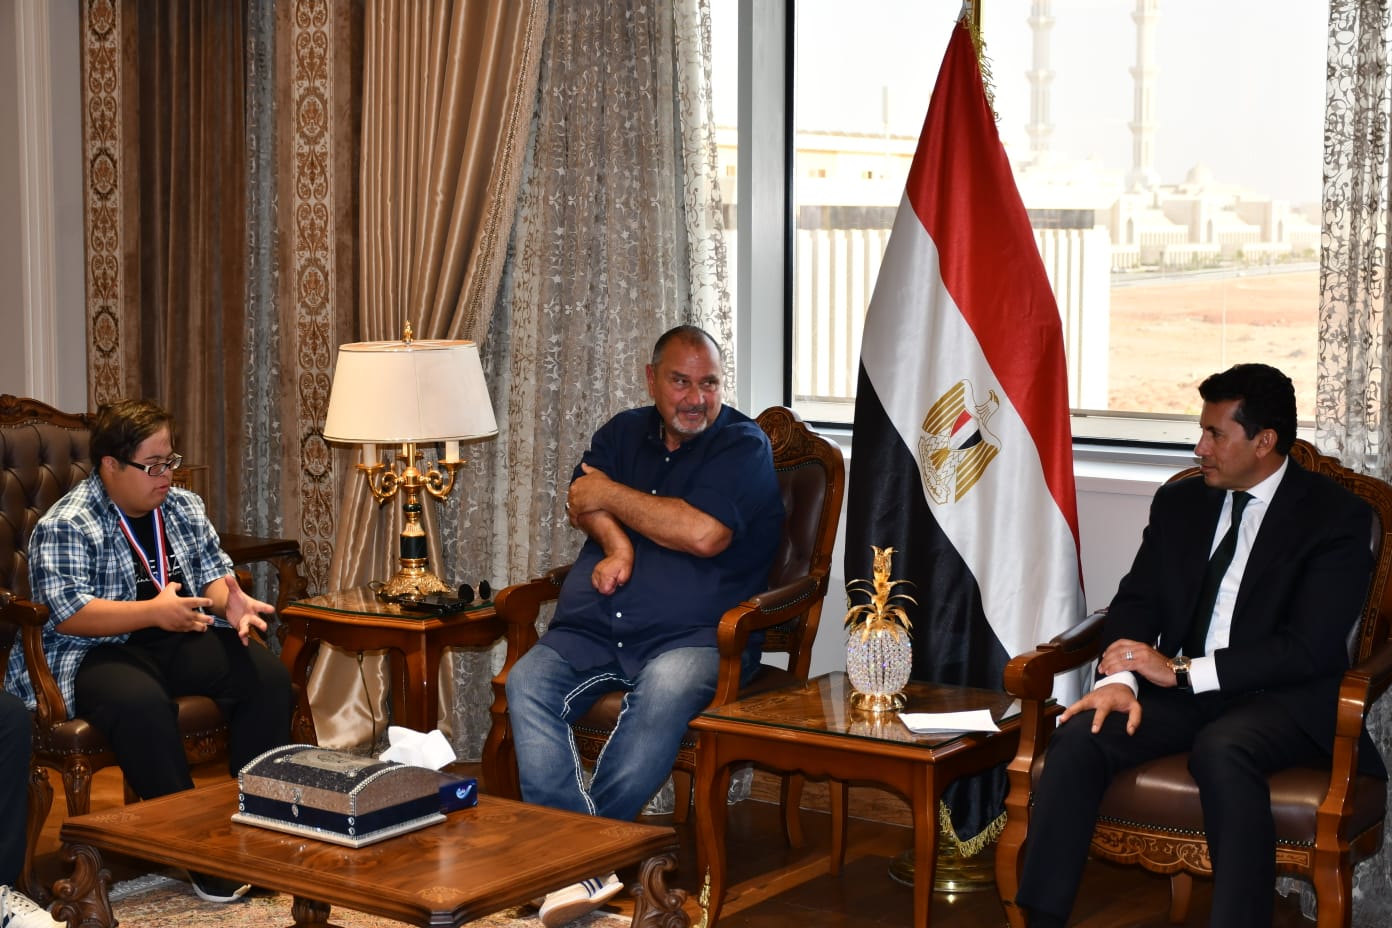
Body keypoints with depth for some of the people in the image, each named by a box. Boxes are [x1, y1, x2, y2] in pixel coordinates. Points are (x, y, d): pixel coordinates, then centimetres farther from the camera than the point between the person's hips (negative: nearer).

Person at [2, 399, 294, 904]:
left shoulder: (184, 507, 11)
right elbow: (68, 614, -21)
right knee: (141, 702, -39)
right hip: (94, 652, -6)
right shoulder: (65, 526, -11)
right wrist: (154, 612, -32)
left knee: (267, 674, -18)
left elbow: (213, 573, 9)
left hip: (179, 640, 6)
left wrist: (230, 601, -16)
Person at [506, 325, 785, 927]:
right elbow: (582, 503, 8)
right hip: (592, 629, 5)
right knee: (528, 681, -24)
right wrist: (616, 542, -15)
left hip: (693, 635, -4)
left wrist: (611, 495, -2)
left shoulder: (743, 446, 1)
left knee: (666, 690, -37)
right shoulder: (624, 432, 20)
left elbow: (703, 533, -14)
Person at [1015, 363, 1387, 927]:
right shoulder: (1179, 503, 14)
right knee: (1078, 736, -23)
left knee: (1222, 749, -39)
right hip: (1180, 689, 5)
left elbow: (1309, 648, -14)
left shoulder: (1337, 517, -4)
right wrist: (1120, 678, -14)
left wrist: (1184, 670, -19)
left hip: (1282, 698, -5)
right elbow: (1137, 600, 8)